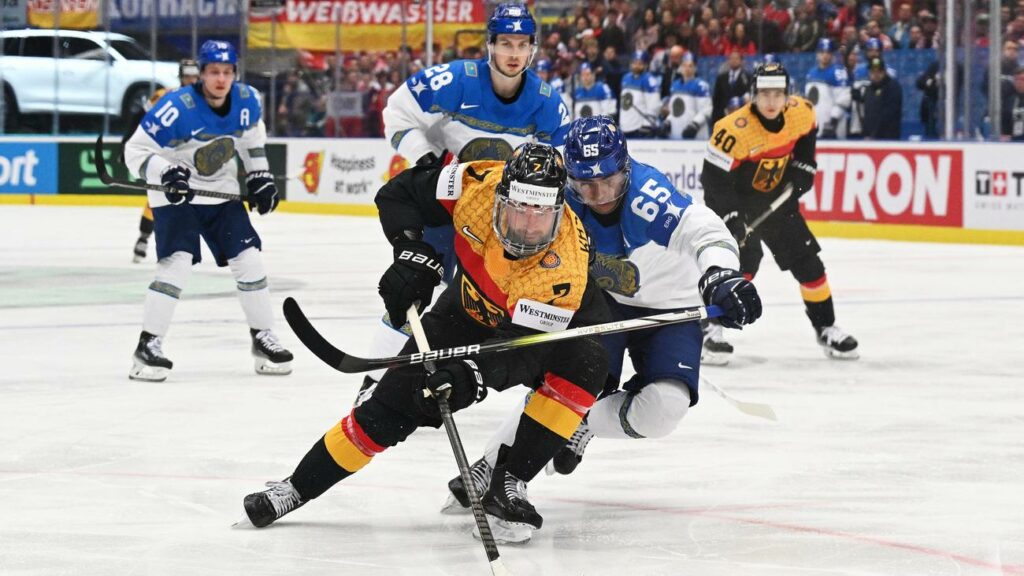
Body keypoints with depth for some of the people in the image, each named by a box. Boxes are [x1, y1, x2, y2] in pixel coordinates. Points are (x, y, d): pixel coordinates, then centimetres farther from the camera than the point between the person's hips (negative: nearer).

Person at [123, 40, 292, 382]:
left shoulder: (246, 100, -8)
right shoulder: (177, 108, -25)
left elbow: (253, 133, 17)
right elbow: (135, 151, -20)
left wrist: (259, 175, 11)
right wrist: (165, 173, -35)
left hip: (222, 193, 6)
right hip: (176, 196, -6)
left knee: (248, 260, 2)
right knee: (176, 263, -20)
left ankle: (263, 340, 17)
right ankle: (147, 347, -14)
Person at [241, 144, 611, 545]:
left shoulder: (563, 263, -40)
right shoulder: (480, 185, -31)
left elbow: (522, 348, -44)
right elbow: (398, 194, -14)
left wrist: (474, 375, -60)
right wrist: (413, 253, -27)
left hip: (557, 321, -3)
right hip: (473, 305, 3)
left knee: (583, 365, -34)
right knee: (397, 399, -6)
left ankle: (509, 483, -23)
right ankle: (298, 487, 7)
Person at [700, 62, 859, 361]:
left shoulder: (801, 112, -14)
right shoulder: (735, 129, -31)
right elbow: (713, 177, -28)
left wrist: (803, 167, 4)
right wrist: (731, 218, -34)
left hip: (776, 197, 6)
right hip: (734, 201, -6)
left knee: (806, 260, 6)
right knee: (743, 260, -23)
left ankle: (826, 328, 21)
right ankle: (710, 329, -13)